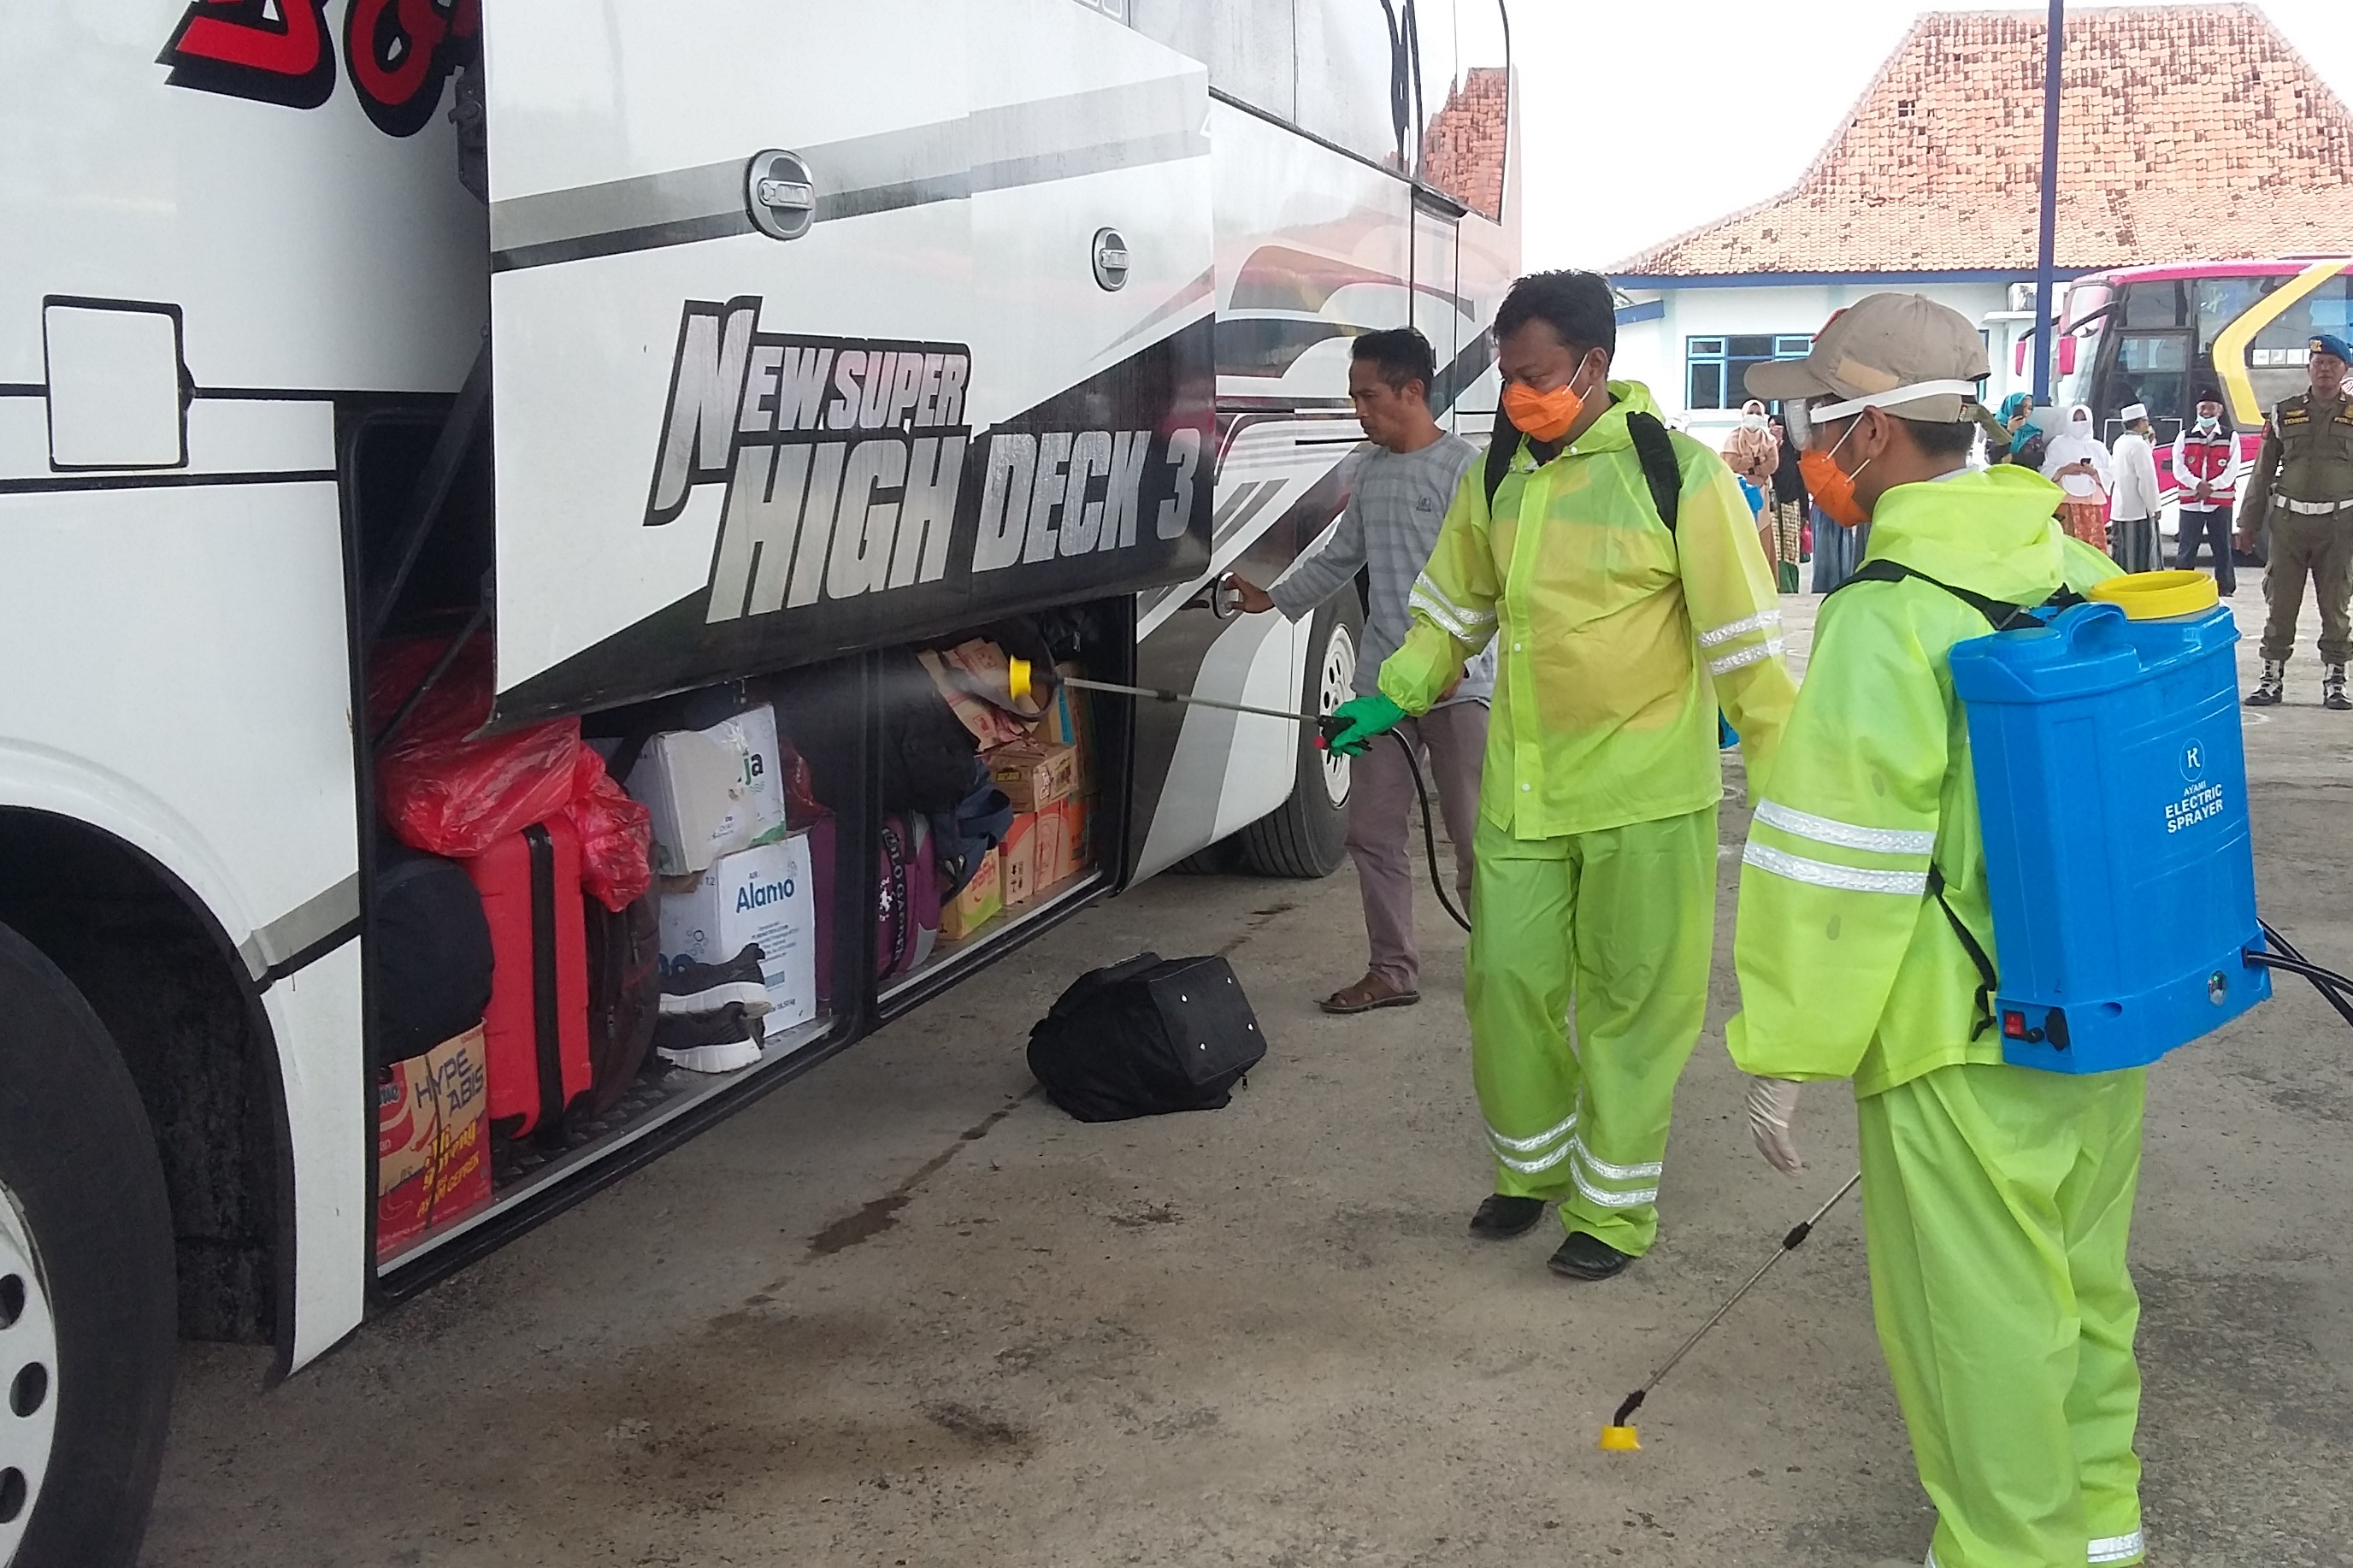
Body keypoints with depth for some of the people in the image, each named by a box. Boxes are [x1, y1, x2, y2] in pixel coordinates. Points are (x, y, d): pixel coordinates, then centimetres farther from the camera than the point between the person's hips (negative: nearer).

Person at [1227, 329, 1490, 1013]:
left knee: (1474, 834, 0)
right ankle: (1393, 970, 17)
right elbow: (1340, 557, 24)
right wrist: (1276, 597, 19)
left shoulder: (1464, 467, -9)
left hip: (1458, 684, -7)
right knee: (1373, 830, 8)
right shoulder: (1371, 473, 13)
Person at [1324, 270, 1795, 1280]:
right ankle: (1532, 1166, 35)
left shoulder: (1676, 474, -12)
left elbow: (1744, 644, -10)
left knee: (1628, 1003, 6)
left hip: (1643, 794, -5)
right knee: (1508, 979, 12)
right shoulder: (1496, 476, 5)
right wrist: (1393, 698, 7)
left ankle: (1612, 1206, 23)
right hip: (1520, 789, 5)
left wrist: (1785, 776, -10)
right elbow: (1456, 608, 18)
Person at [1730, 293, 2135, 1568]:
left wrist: (1783, 1055, -13)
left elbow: (1836, 872, -21)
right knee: (2082, 1280, 23)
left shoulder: (1888, 617, -21)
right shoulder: (2073, 566, 3)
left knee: (1979, 1318, 6)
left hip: (1965, 1044, -9)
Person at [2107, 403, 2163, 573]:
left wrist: (2149, 442, 15)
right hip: (2138, 511, -9)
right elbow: (2147, 480, -19)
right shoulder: (2139, 445, -16)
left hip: (2119, 510, 9)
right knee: (2141, 562, -4)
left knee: (2121, 560, 11)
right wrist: (2154, 507, -10)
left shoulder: (2120, 443, 10)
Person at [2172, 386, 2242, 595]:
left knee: (2222, 547, 4)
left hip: (2221, 502, -1)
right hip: (2191, 502, 1)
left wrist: (2211, 487, -16)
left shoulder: (2230, 437, 3)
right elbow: (2179, 468, -2)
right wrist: (2198, 485, -16)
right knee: (2186, 549, 2)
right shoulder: (2185, 436, 6)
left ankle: (2225, 589, 11)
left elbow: (2232, 470, -5)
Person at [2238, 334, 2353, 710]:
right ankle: (2272, 679, 11)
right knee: (2280, 605, 3)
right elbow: (2263, 471, 8)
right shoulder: (2284, 414, 6)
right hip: (2289, 521, 1)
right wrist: (2248, 523, 7)